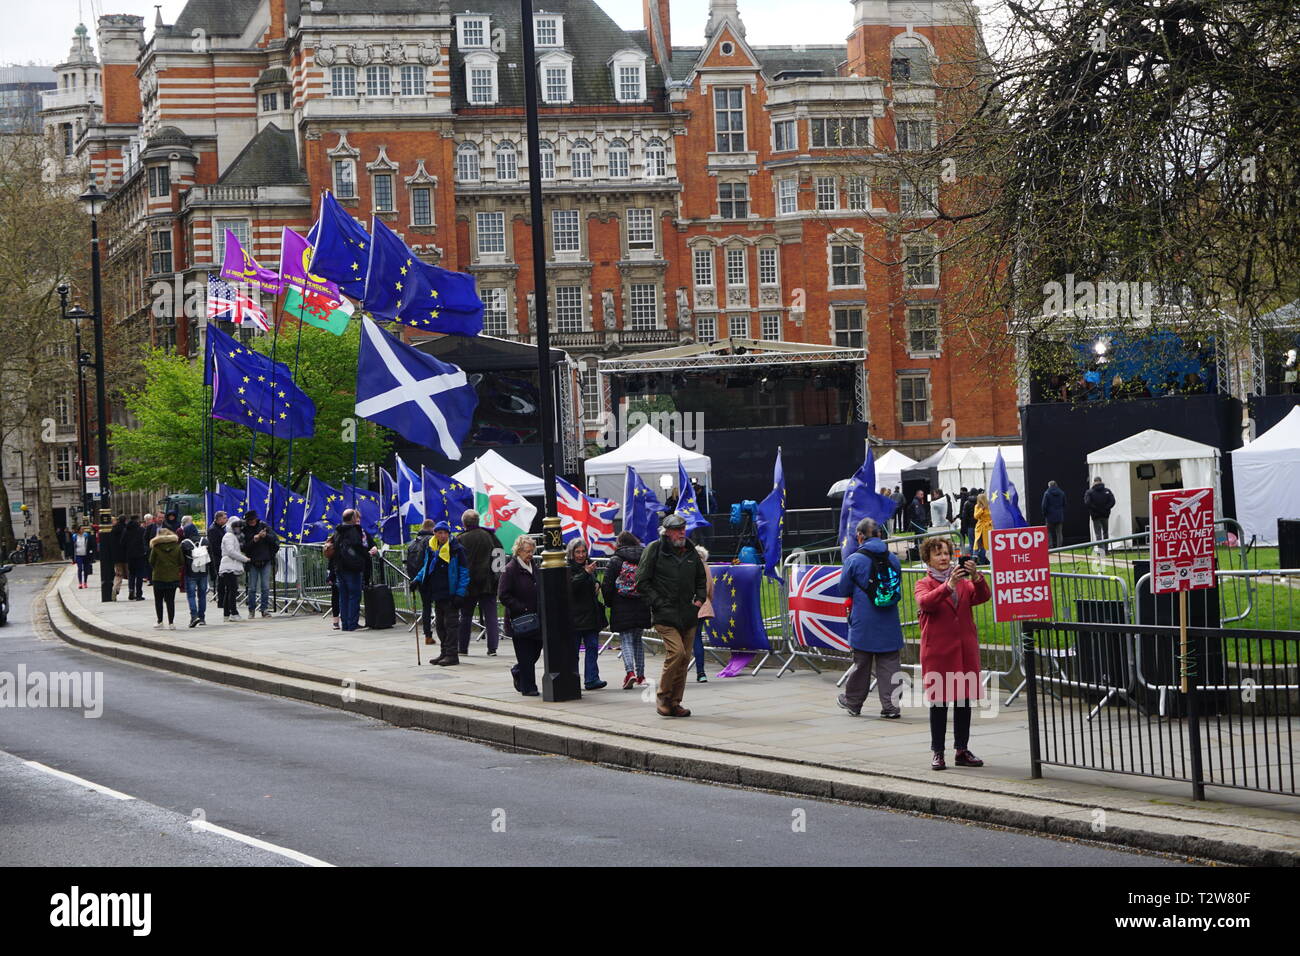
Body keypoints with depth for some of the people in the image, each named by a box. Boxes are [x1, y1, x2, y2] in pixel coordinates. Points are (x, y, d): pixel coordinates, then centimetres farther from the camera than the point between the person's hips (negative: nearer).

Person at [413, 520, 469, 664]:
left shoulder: (456, 549, -9)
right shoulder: (430, 547, 10)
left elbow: (464, 571, -9)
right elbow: (426, 567, 24)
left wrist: (460, 593, -15)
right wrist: (418, 579, 7)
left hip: (450, 594, -7)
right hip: (436, 593, 7)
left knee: (451, 624, -5)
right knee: (440, 624, 13)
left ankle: (452, 655, -1)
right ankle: (445, 653, 22)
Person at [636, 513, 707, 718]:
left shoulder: (690, 552, 15)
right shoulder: (654, 550, -2)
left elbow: (701, 580, 28)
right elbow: (642, 582, -3)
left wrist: (699, 599, 10)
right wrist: (659, 603, -11)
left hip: (688, 616, 6)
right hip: (665, 615, -6)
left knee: (684, 659, 4)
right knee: (677, 652, -20)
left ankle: (675, 702, 13)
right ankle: (663, 698, -6)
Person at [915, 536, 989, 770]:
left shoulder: (963, 583, 15)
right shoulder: (924, 584, 4)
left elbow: (982, 596, -3)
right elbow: (924, 603, -18)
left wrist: (975, 577, -21)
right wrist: (948, 586, -29)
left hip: (965, 649, 4)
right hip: (938, 651, -4)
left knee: (964, 700, 5)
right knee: (939, 701, -3)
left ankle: (962, 750, 12)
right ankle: (937, 752, 2)